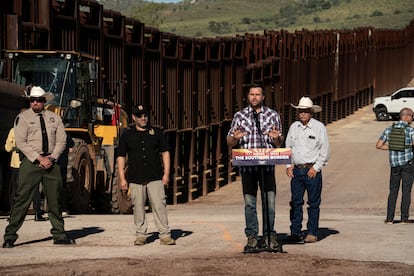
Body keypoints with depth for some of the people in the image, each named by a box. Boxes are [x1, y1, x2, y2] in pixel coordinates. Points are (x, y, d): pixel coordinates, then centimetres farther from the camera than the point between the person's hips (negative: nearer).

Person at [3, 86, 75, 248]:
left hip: (51, 162, 4)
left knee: (55, 199, 7)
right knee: (22, 199, -8)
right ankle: (10, 236, -5)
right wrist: (39, 158, -13)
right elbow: (21, 142, -5)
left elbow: (61, 140, 9)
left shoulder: (54, 118, 12)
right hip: (31, 162, -4)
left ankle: (59, 234, 17)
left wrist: (51, 158, -6)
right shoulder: (23, 118, 1)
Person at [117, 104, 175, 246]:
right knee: (138, 208, 1)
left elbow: (165, 153, 11)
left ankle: (165, 235, -5)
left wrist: (166, 173, 2)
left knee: (159, 205, -7)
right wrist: (122, 178, 2)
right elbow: (121, 157, 9)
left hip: (155, 177, 0)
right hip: (135, 178, 1)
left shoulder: (157, 133, 10)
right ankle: (140, 235, 11)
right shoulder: (127, 135, 8)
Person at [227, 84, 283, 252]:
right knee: (249, 203, 1)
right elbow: (229, 142, 11)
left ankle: (270, 235, 7)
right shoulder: (240, 116, 9)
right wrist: (235, 137, -12)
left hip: (267, 164, 0)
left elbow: (279, 144, 10)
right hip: (247, 165, 0)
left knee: (269, 201, -3)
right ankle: (252, 238, 6)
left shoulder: (273, 115, 10)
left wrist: (276, 137, -13)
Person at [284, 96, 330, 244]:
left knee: (313, 203, 0)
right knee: (295, 202, 2)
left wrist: (316, 168, -7)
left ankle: (312, 233, 5)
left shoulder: (319, 127, -1)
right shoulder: (294, 127, 11)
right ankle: (295, 233, 5)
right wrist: (289, 165, 4)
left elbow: (325, 151, -1)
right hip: (296, 169, 4)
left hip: (312, 170, -4)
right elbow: (288, 147, 16)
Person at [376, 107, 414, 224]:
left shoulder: (389, 130, 5)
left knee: (393, 191, 11)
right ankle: (404, 218, 0)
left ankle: (389, 218, 4)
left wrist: (392, 148, 10)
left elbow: (379, 145, 3)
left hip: (394, 164, 3)